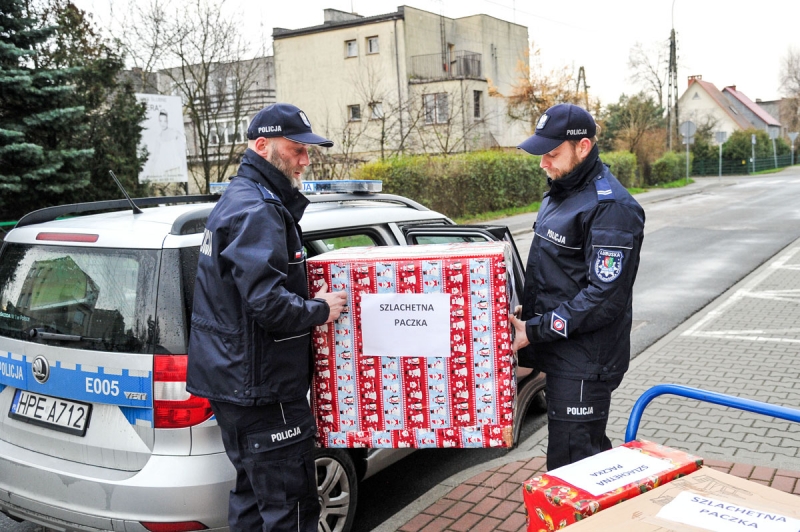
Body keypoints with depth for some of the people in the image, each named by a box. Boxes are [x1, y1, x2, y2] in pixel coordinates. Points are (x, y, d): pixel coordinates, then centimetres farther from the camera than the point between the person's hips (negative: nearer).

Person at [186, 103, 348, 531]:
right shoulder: (257, 211, -17)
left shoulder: (243, 201, 17)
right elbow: (268, 302, -27)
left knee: (254, 496, 21)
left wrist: (311, 297, 13)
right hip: (259, 387, -11)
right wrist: (320, 310, -12)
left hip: (235, 380, 11)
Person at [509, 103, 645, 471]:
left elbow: (605, 298, -24)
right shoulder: (560, 192, 12)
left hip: (585, 364, -9)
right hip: (561, 355, 9)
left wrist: (535, 331, -21)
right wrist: (525, 321, 14)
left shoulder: (611, 207, -19)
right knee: (591, 451, 21)